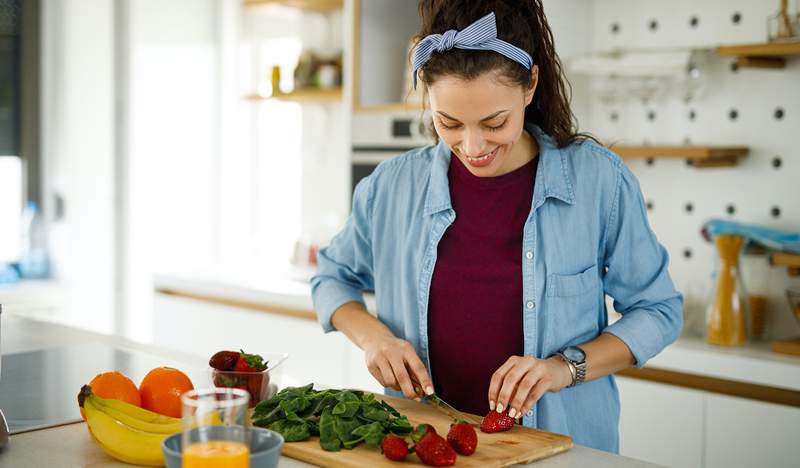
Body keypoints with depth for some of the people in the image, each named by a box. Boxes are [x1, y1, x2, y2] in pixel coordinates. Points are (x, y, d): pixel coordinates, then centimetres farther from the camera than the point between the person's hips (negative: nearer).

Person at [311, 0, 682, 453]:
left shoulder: (598, 180, -7)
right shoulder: (394, 185, -1)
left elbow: (658, 311, 2)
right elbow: (334, 278, 16)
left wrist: (567, 367, -13)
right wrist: (371, 335, -4)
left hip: (559, 445, -1)